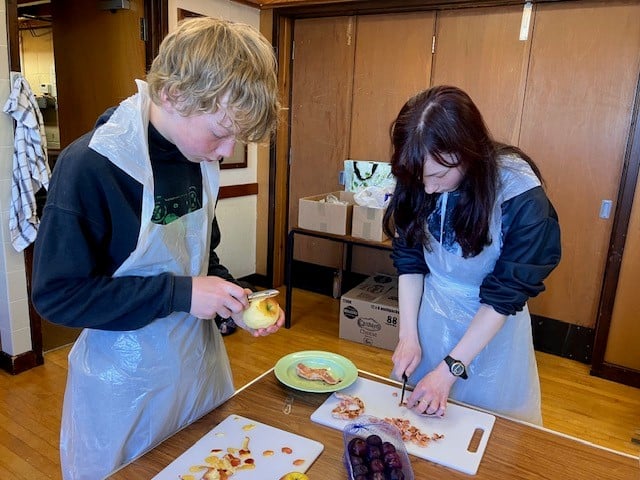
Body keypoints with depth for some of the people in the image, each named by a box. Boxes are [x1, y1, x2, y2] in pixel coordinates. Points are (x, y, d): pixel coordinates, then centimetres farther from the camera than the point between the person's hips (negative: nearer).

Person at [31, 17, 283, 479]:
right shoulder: (90, 166, -23)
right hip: (125, 389, -5)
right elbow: (57, 294, -20)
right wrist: (178, 293, -25)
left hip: (201, 367, 6)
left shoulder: (200, 160, -3)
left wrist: (233, 299, -7)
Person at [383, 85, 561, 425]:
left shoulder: (522, 198, -27)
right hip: (430, 317, 3)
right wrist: (408, 336, -12)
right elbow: (409, 260, -7)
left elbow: (504, 297, -21)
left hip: (492, 326, -3)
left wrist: (448, 370, -21)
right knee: (415, 415, 22)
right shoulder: (416, 181, -17)